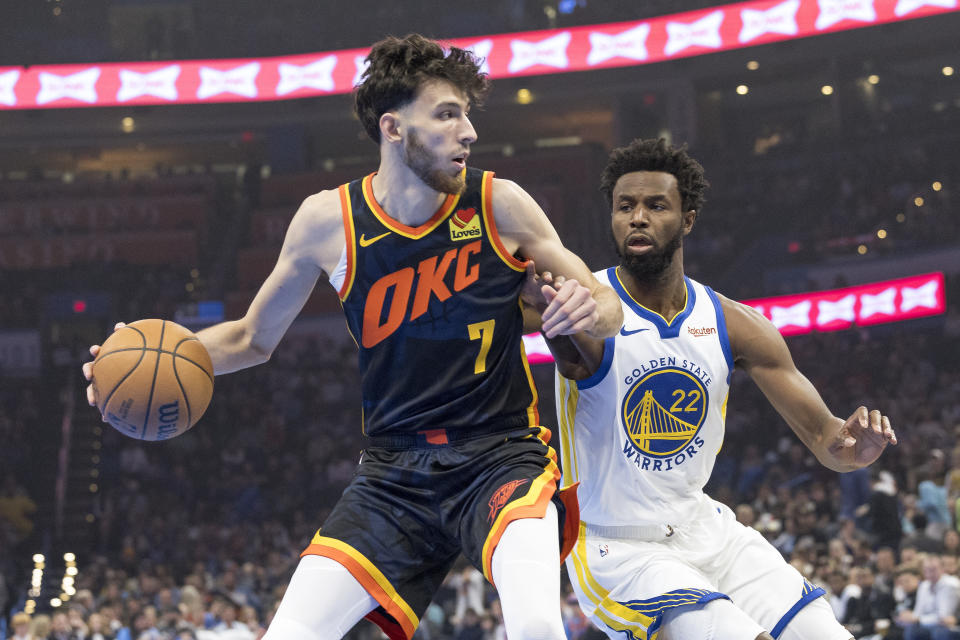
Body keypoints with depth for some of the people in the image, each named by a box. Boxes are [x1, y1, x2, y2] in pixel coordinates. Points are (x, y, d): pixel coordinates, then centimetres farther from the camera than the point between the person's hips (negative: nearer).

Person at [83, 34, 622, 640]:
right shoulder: (328, 221, -3)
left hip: (501, 454, -2)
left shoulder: (498, 204, -6)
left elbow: (605, 307, 3)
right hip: (394, 470, 2)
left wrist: (591, 309, -22)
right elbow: (255, 338, 12)